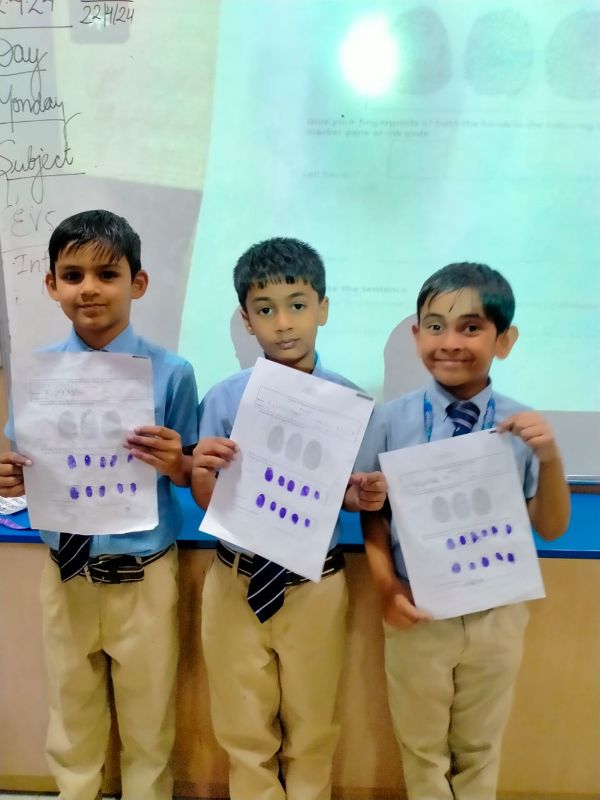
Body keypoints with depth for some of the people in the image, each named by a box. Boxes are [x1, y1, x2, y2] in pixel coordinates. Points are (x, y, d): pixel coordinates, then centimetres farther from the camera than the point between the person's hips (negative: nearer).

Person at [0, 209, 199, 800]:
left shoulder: (171, 374, -14)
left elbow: (188, 477, -7)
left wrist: (174, 464, -28)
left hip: (143, 578, -2)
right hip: (64, 574, 3)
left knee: (148, 725, 21)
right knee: (70, 721, 25)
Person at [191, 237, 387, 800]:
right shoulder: (224, 399, -9)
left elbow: (348, 496, 0)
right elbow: (210, 505, -6)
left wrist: (363, 496, -23)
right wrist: (201, 472, -27)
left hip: (315, 584, 0)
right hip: (237, 582, 1)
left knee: (312, 727, 23)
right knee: (245, 731, 21)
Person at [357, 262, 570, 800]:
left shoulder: (521, 426, -10)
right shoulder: (390, 420, -14)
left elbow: (551, 529, -5)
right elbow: (372, 513, -4)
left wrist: (551, 459, -21)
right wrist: (387, 586, -16)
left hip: (497, 615, 1)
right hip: (419, 614, -1)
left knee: (480, 749, 26)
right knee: (422, 748, 23)